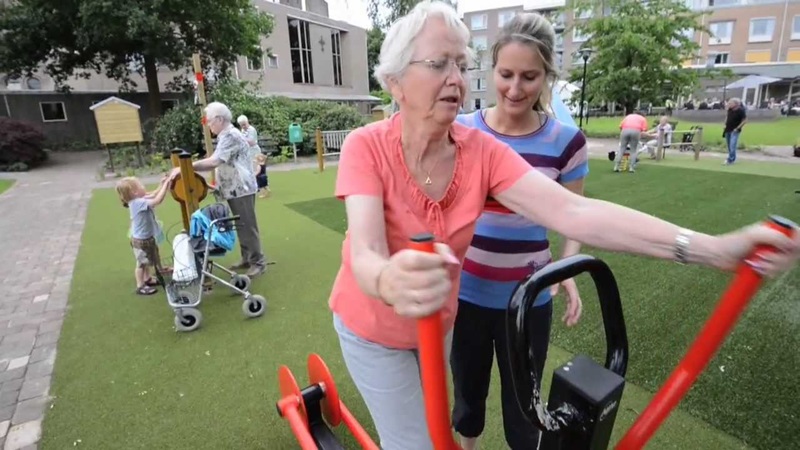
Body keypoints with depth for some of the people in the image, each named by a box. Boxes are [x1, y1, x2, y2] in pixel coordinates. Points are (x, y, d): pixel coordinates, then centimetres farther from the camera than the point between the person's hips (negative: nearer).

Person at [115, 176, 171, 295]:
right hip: (141, 240, -10)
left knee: (147, 261, 27)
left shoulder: (137, 201, -3)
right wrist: (166, 185, -35)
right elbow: (157, 200, -40)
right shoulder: (138, 203, -32)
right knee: (141, 263, 6)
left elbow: (152, 195, 10)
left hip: (147, 237, 10)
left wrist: (161, 185, -4)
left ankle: (147, 279, 45)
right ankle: (140, 286, 20)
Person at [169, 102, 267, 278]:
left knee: (247, 226, -4)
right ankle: (247, 258, 25)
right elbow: (219, 164, 16)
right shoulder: (226, 136, 15)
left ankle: (258, 262, 5)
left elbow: (213, 162, -26)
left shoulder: (231, 136, -18)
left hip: (242, 189, -10)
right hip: (234, 190, 10)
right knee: (241, 226, 15)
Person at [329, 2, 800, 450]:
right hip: (372, 329, -2)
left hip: (437, 324, 3)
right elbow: (365, 257, -37)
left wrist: (712, 248, -34)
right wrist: (389, 283, -61)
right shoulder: (367, 147, -24)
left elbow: (573, 212, -27)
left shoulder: (482, 152, -18)